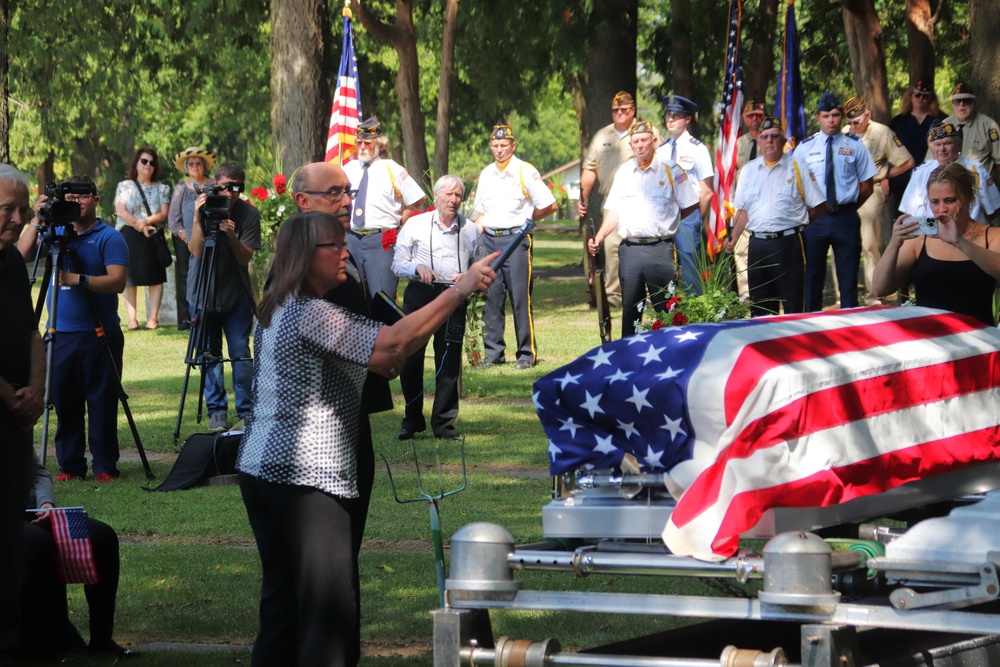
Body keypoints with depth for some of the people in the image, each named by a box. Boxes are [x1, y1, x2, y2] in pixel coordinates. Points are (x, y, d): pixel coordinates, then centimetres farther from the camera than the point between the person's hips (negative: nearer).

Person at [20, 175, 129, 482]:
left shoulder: (109, 238, -1)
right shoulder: (55, 232, 13)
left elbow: (117, 281, -13)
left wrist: (78, 279, -24)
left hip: (99, 335, -4)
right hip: (60, 334, 4)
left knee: (102, 403, -2)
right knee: (64, 402, 4)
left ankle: (105, 466, 4)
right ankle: (69, 465, 11)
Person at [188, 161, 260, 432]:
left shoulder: (249, 214, -8)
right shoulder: (204, 208, -9)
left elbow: (245, 258, -11)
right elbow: (196, 251, -18)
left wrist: (231, 235, -28)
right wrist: (198, 219, -28)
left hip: (236, 295, 0)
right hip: (203, 294, 0)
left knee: (241, 354, -3)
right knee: (210, 355, 3)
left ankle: (247, 412, 5)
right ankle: (217, 412, 11)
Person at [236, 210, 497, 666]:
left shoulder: (276, 311, 16)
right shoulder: (311, 315, -15)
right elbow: (394, 342, -23)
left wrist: (379, 365, 12)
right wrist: (460, 289, -20)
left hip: (259, 469, 10)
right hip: (307, 475, -10)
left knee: (282, 596, 13)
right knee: (329, 603, -9)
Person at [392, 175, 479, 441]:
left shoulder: (470, 230, 11)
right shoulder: (416, 225, 7)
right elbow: (398, 263, 6)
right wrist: (418, 268, -14)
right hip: (419, 293, -1)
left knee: (449, 362, 0)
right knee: (410, 357, -3)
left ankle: (443, 423, 11)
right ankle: (412, 419, 12)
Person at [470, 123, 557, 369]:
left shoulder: (526, 172, -3)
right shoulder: (486, 174, 15)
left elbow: (549, 205, -3)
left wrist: (526, 219, 2)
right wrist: (477, 228, 7)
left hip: (515, 238, -5)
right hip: (489, 239, 5)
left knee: (520, 297, -6)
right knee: (491, 298, 4)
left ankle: (527, 353, -1)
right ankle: (493, 353, 9)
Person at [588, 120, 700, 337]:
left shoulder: (670, 170, -1)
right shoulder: (624, 172, 13)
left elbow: (692, 203, 5)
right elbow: (614, 210, 15)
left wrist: (669, 221, 8)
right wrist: (599, 236, 3)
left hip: (660, 248, -4)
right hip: (629, 250, 4)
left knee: (666, 310, -4)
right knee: (630, 308, 7)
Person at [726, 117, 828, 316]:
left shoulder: (797, 167, 1)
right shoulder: (749, 170, 14)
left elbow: (819, 206, 2)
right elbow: (743, 210, 16)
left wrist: (797, 223, 2)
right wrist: (733, 238, 6)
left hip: (789, 243, -4)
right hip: (758, 245, 4)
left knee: (793, 303, -3)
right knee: (760, 305, 9)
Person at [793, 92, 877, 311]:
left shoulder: (855, 147, 2)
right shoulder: (805, 148, 4)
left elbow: (866, 187, 5)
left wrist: (848, 207, 3)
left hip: (846, 217, -1)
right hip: (815, 218, 1)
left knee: (848, 277, 5)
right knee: (813, 276, 8)